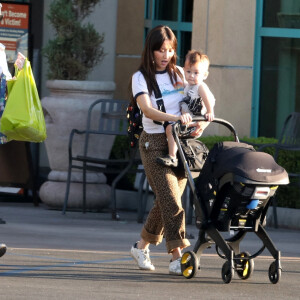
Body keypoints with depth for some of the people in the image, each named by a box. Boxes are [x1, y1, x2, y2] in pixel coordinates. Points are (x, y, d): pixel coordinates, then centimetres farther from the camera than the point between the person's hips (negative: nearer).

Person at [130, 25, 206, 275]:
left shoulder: (179, 74, 12)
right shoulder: (141, 77, -3)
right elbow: (147, 110, -19)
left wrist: (200, 123, -7)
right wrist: (175, 118, -34)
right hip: (154, 143, -5)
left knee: (168, 201, 6)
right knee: (171, 200, -15)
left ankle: (142, 246, 25)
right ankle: (177, 256, -17)